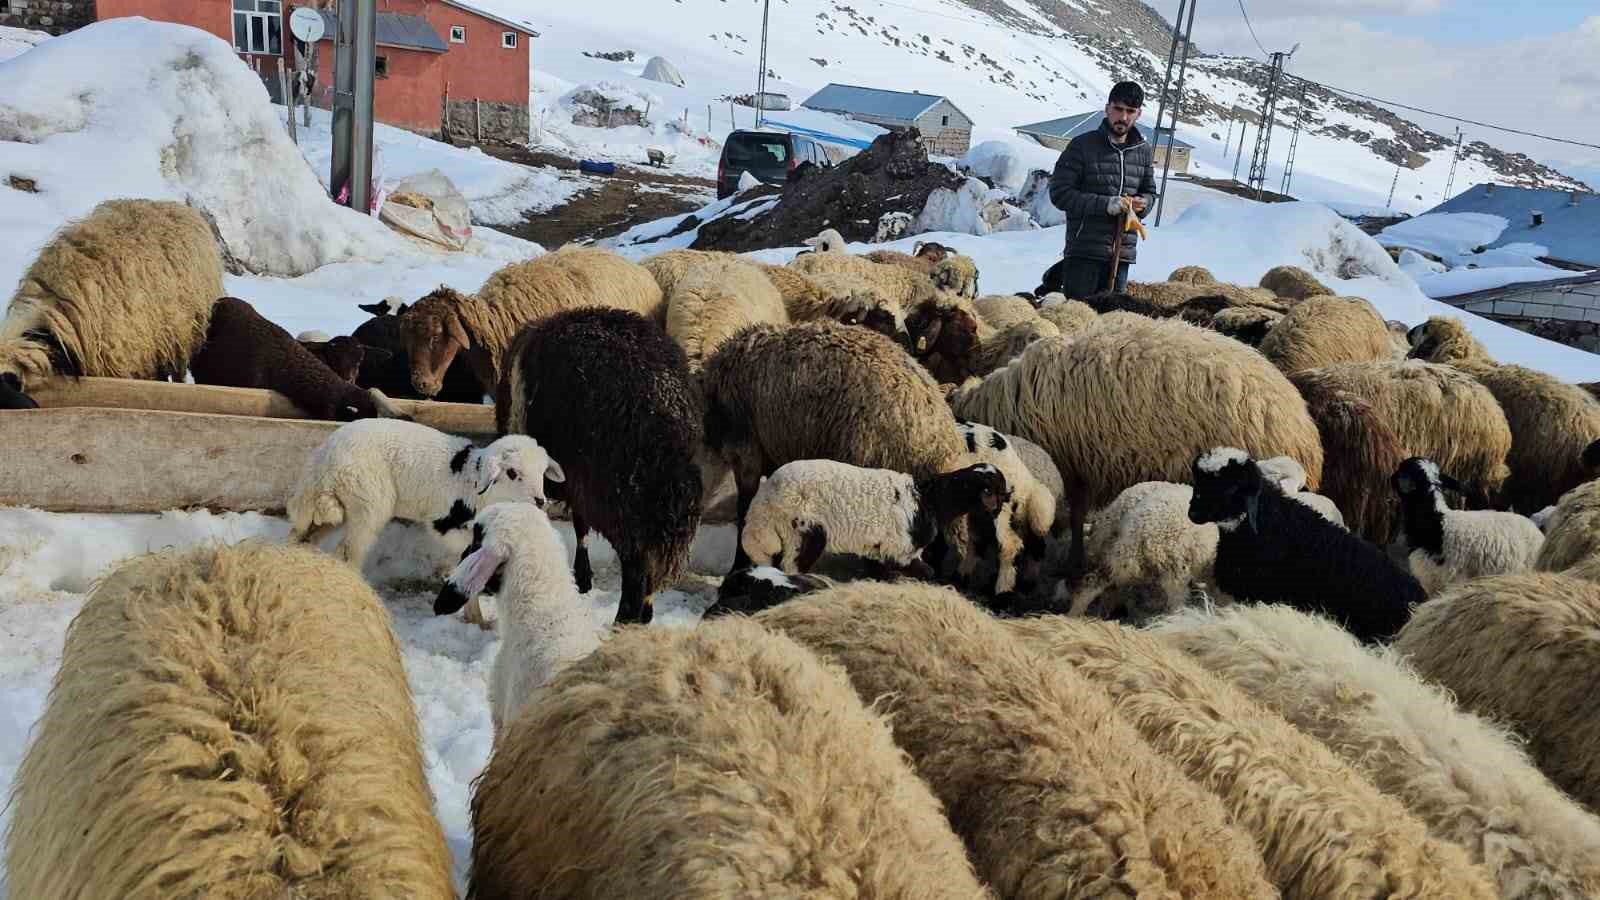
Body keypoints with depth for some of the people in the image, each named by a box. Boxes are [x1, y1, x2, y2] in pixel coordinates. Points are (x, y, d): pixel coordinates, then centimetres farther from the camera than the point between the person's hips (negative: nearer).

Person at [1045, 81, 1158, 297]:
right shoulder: (1082, 145, -4)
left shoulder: (1143, 151, 11)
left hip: (1123, 251, 5)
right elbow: (1059, 193, -8)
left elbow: (1149, 192, 24)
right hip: (1084, 249, -5)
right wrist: (1105, 204, -17)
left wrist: (1143, 203, -1)